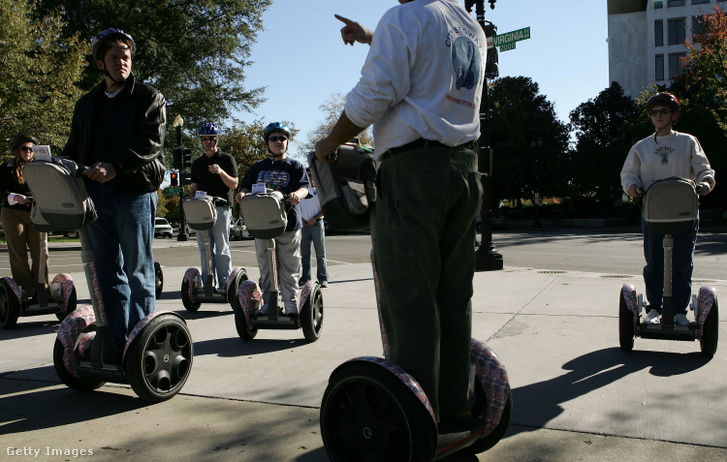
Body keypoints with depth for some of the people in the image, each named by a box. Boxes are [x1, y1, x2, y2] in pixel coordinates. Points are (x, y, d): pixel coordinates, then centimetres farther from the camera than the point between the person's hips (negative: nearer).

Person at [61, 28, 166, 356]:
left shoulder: (149, 98, 5)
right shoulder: (87, 104, 22)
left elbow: (152, 142, -10)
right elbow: (73, 147, 22)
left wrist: (115, 166, -22)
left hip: (135, 192, -5)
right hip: (95, 194, 5)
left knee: (137, 271, 0)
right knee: (108, 274, 6)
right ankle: (117, 343, 13)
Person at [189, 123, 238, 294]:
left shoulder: (227, 159, 4)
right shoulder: (197, 163, 18)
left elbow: (234, 184, -4)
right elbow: (193, 187, 19)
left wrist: (221, 172, -20)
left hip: (221, 209, -5)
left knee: (221, 249, -5)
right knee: (205, 249, 5)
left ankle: (224, 283, -1)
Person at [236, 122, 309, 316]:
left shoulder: (294, 166, 7)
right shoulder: (257, 167, 18)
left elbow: (304, 187, -5)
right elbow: (246, 187, 14)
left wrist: (297, 194, -29)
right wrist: (243, 193, -11)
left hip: (288, 222, -3)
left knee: (289, 267, -1)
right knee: (266, 266, 7)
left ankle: (290, 302, 8)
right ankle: (268, 302, 15)